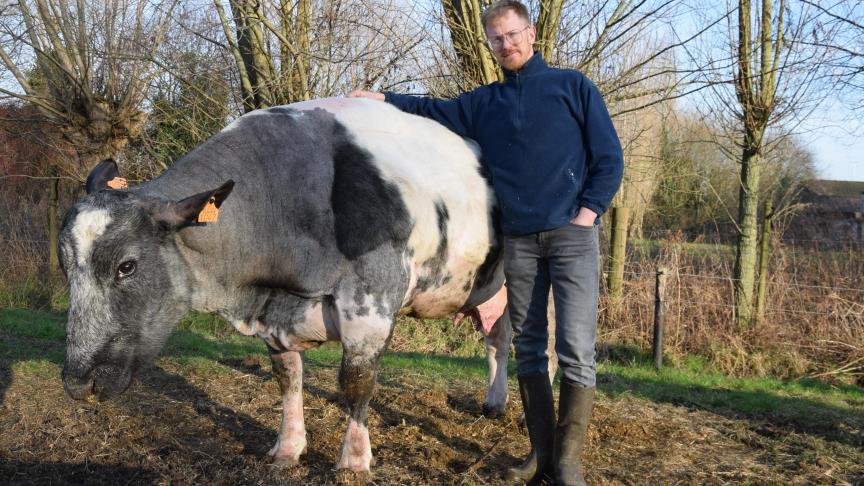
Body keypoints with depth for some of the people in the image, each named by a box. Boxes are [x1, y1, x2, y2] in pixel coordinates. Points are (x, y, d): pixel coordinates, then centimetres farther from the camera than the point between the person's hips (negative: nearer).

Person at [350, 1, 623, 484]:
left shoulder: (573, 86, 6)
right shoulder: (484, 102, 16)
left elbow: (610, 156, 3)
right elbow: (433, 111, 26)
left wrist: (589, 211, -8)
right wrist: (382, 99, 17)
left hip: (572, 235, -4)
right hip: (517, 240, 4)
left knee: (577, 350, -10)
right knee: (529, 348, 6)